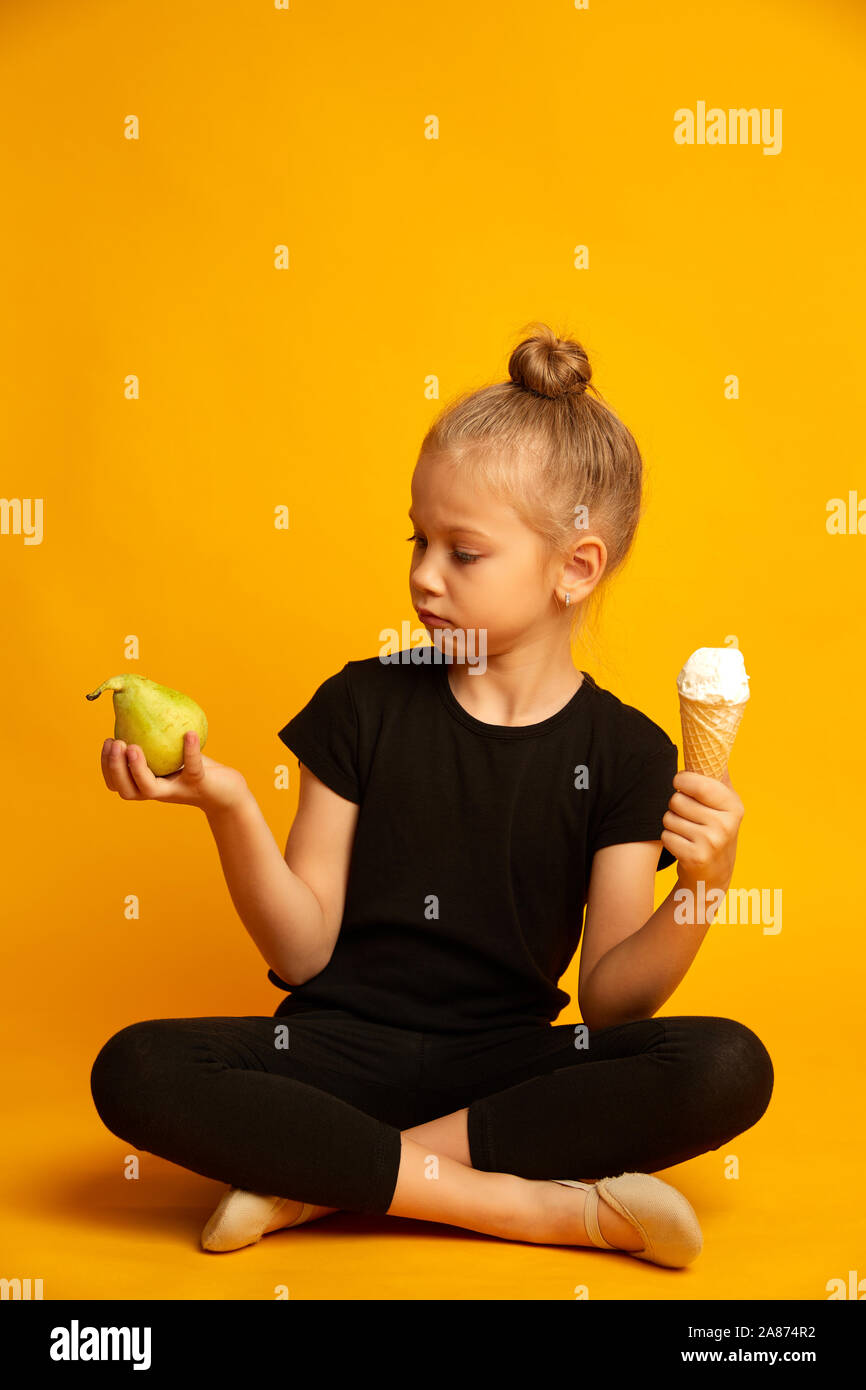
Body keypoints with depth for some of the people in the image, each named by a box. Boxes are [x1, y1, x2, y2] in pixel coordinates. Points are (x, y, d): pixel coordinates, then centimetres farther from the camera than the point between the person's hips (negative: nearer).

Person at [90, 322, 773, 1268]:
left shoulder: (624, 753, -1)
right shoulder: (365, 704, 0)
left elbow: (607, 996, -5)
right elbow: (305, 950, -2)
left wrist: (698, 890, -22)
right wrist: (231, 808, -18)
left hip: (508, 1063, 0)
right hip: (344, 1043, 0)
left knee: (729, 1067, -26)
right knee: (134, 1073, -27)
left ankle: (321, 1179, -21)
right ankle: (547, 1206, -24)